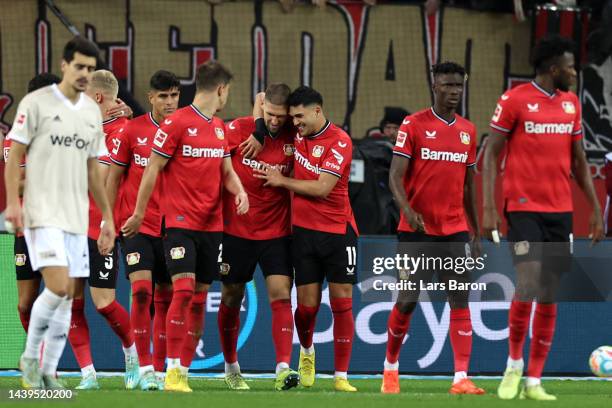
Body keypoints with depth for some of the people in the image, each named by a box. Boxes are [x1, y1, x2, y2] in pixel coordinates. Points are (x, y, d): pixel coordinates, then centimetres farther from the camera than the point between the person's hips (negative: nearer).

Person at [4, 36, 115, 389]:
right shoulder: (37, 103, -5)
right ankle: (30, 356, 0)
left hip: (77, 216, 6)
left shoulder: (92, 111, 13)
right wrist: (13, 202, -16)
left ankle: (48, 372, 10)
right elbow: (15, 155, -5)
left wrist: (108, 217, 17)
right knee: (59, 287, -18)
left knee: (67, 297, 4)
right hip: (42, 212, -6)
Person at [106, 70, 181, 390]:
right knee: (142, 291, -15)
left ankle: (160, 369, 15)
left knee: (166, 298, 6)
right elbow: (114, 177, 4)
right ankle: (145, 370, -12)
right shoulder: (133, 130, -2)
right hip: (137, 225, -2)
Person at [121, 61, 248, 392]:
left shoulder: (219, 127, 15)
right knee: (184, 290, -17)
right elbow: (152, 169, -4)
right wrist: (138, 214, -2)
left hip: (212, 224, 7)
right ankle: (172, 372, -15)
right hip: (180, 221, -7)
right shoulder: (176, 123, -7)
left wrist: (239, 191, -2)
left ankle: (184, 371, 9)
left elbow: (227, 170, 20)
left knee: (199, 298, 5)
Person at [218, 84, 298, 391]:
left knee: (281, 295, -13)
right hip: (236, 230, 0)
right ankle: (231, 368, 26)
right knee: (232, 299, 9)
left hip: (277, 232, 0)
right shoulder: (238, 130, -8)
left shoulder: (293, 136, -6)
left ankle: (283, 369, -18)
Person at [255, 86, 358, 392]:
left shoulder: (339, 142, -12)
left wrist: (282, 181, -9)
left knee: (342, 303, -3)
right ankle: (306, 350, 31)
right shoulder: (297, 134, 5)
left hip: (338, 231, -4)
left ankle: (341, 376, 1)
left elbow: (322, 187, -19)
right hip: (304, 230, 4)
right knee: (307, 304, 1)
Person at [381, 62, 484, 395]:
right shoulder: (413, 125, -4)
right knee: (407, 301, 0)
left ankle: (461, 378, -9)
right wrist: (407, 210, -27)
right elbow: (396, 176, -9)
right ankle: (390, 368, 20)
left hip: (455, 229, 4)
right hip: (417, 229, -4)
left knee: (460, 300, -6)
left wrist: (476, 233, 16)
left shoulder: (468, 131, 11)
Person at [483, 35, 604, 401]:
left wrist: (596, 209, 13)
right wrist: (489, 209, -11)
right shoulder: (515, 100, -6)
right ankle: (514, 362, 4)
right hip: (524, 207, -6)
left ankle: (534, 381, 7)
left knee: (550, 296, 3)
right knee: (528, 286, -17)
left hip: (561, 211, 6)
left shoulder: (572, 103, 11)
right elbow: (491, 155, -4)